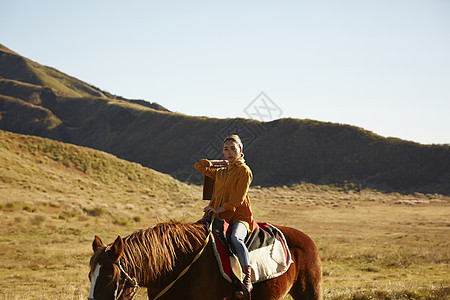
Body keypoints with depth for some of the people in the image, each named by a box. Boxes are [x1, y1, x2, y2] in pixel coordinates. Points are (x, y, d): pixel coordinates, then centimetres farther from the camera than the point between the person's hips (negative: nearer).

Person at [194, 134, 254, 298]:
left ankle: (247, 279, -41)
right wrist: (222, 162, 25)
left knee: (235, 237, -37)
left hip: (239, 217, -7)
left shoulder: (244, 171, 0)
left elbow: (237, 199, -9)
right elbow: (200, 166, 32)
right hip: (220, 217, 8)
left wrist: (218, 209, -14)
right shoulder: (220, 172, 21)